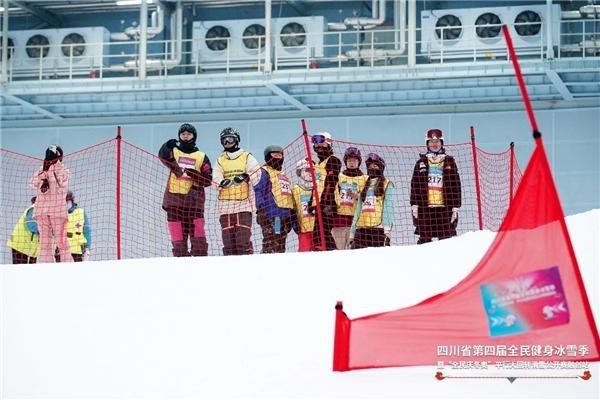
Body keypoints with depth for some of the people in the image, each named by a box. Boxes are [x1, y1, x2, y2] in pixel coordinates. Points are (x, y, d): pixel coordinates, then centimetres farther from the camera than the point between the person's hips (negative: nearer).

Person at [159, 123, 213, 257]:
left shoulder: (202, 157, 13)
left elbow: (207, 181, 5)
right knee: (178, 240, -1)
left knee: (198, 238, -9)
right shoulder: (173, 152, 13)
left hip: (194, 201, -1)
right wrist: (167, 146, -34)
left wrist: (195, 175, -13)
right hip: (174, 199, 1)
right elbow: (163, 156, -12)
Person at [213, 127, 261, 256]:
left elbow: (256, 173, -4)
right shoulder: (220, 160, 18)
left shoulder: (247, 157, 10)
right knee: (228, 240, 1)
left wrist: (245, 177, -24)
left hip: (243, 202, -3)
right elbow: (216, 178, 4)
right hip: (225, 204, 3)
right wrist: (223, 182, -20)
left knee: (243, 238, -12)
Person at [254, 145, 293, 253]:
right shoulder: (264, 172, 1)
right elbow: (259, 192, -10)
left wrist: (291, 217, 23)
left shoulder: (283, 175, 27)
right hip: (271, 215, -9)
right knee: (270, 244, -16)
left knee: (280, 247, 9)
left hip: (284, 215, 9)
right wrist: (261, 211, -20)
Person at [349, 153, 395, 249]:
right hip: (361, 229, 5)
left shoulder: (386, 184, 7)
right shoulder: (364, 186, 23)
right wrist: (352, 234, 15)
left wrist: (387, 232, -15)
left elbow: (388, 208, -3)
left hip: (378, 229, -5)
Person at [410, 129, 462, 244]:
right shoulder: (421, 163, 12)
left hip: (445, 207, -1)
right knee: (424, 239, -1)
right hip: (425, 207, 1)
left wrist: (455, 206, 0)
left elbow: (455, 185, 7)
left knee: (446, 239, -3)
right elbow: (414, 185, 8)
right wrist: (414, 204, -1)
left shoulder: (449, 162, 10)